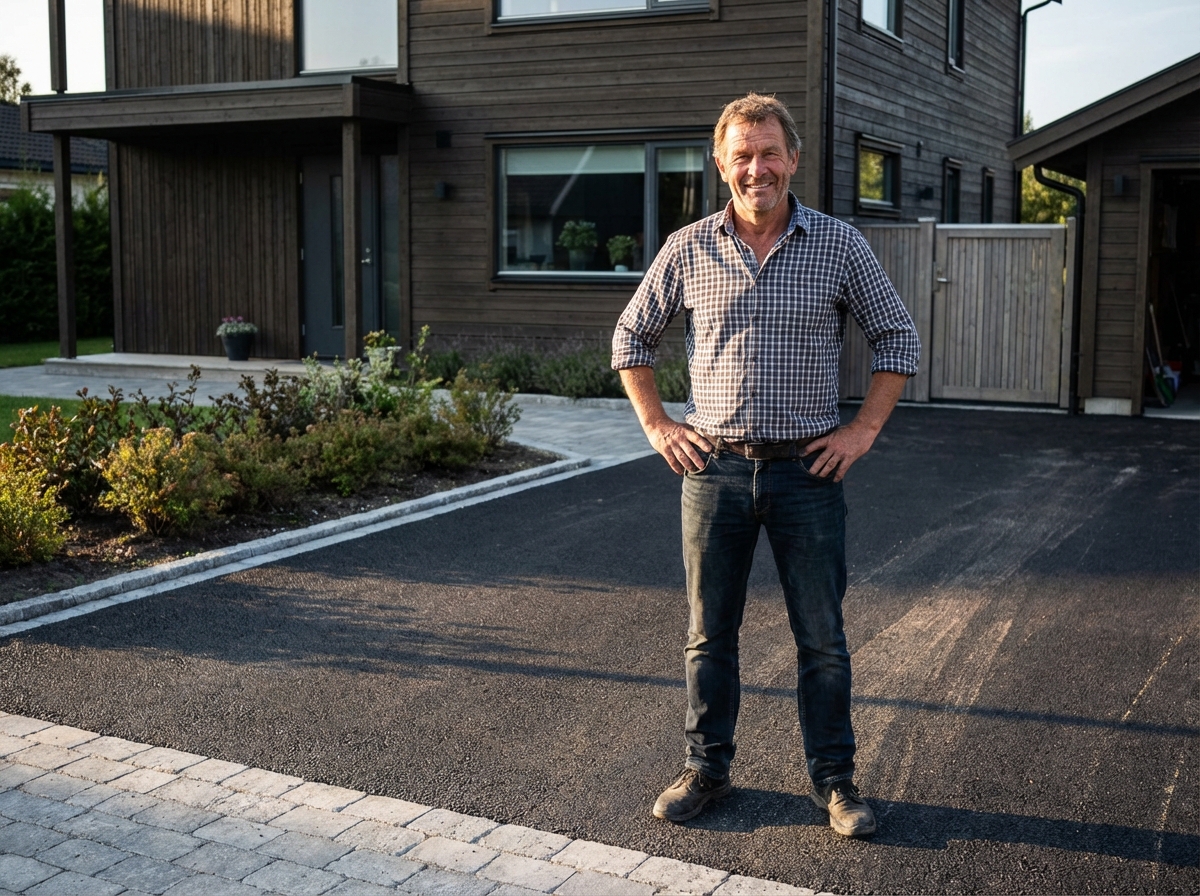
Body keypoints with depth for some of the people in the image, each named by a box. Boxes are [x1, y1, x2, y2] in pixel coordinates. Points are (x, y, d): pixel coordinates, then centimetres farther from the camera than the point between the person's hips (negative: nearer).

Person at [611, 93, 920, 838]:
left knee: (823, 637, 6)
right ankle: (707, 769, 25)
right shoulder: (688, 249, 2)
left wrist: (863, 431, -1)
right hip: (715, 469, 1)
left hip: (808, 470, -1)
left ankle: (835, 778, 21)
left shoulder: (839, 245, 0)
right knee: (709, 633, 10)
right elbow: (632, 338, 12)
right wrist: (658, 427, 4)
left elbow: (899, 339, 7)